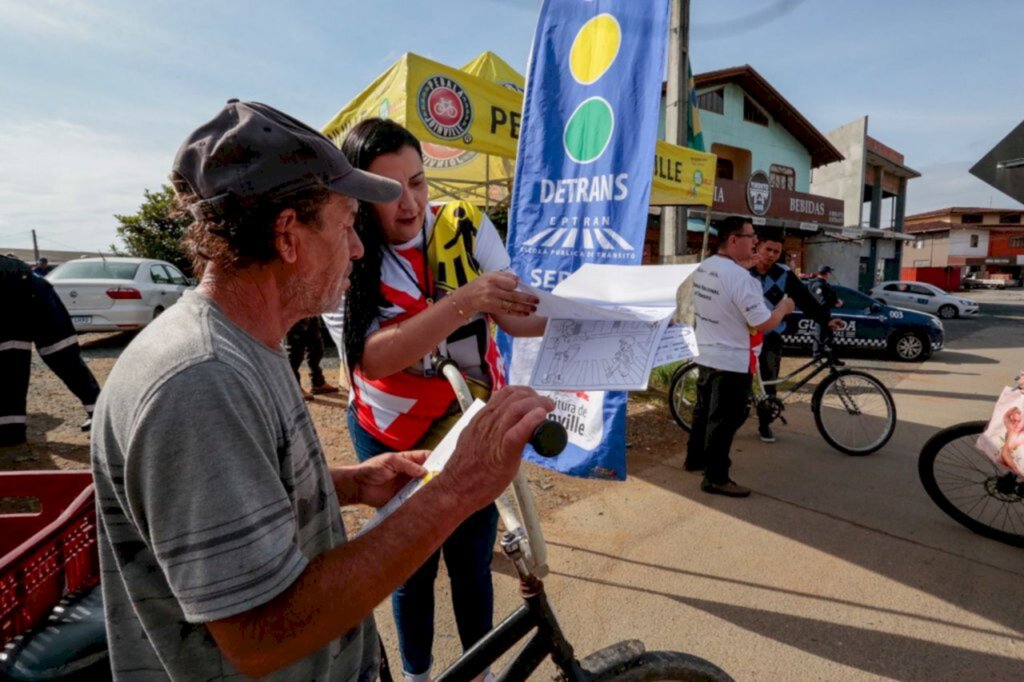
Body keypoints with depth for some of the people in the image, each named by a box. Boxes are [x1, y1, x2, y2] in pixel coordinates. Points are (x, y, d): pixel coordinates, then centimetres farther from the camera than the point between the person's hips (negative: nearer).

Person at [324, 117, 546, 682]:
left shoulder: (465, 225, -11)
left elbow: (517, 315, -14)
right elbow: (374, 358, -29)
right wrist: (462, 303, -41)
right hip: (392, 436, -1)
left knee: (472, 564, 11)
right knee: (412, 568, 14)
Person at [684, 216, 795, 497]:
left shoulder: (702, 268, 3)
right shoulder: (740, 277, -24)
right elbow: (762, 324, -21)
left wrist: (742, 265, 19)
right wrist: (784, 308, -2)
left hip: (705, 355, 9)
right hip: (731, 361, -9)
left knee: (704, 411, 22)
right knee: (724, 421, 1)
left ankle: (695, 458, 37)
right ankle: (716, 478, 11)